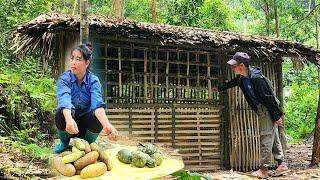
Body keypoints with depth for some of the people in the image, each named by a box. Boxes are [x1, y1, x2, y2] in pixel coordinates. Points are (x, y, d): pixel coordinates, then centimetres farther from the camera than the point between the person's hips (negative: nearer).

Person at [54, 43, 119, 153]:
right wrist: (69, 120, -58)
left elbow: (97, 103, -31)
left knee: (98, 118, -31)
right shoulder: (64, 79, -15)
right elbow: (64, 100, -36)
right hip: (69, 122, 0)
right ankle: (64, 142, -1)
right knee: (61, 113, -32)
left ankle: (88, 143, 0)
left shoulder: (93, 81, -13)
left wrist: (107, 125, -52)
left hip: (85, 125, 0)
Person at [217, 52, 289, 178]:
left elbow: (268, 98, -23)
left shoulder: (256, 78, -25)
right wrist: (219, 88, 36)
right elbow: (231, 83, 26)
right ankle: (282, 165, 21)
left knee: (266, 139, -6)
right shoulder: (241, 78, 2)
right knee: (273, 138, 13)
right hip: (261, 110, 9)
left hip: (268, 110, -9)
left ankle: (263, 170, 0)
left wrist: (276, 116, -20)